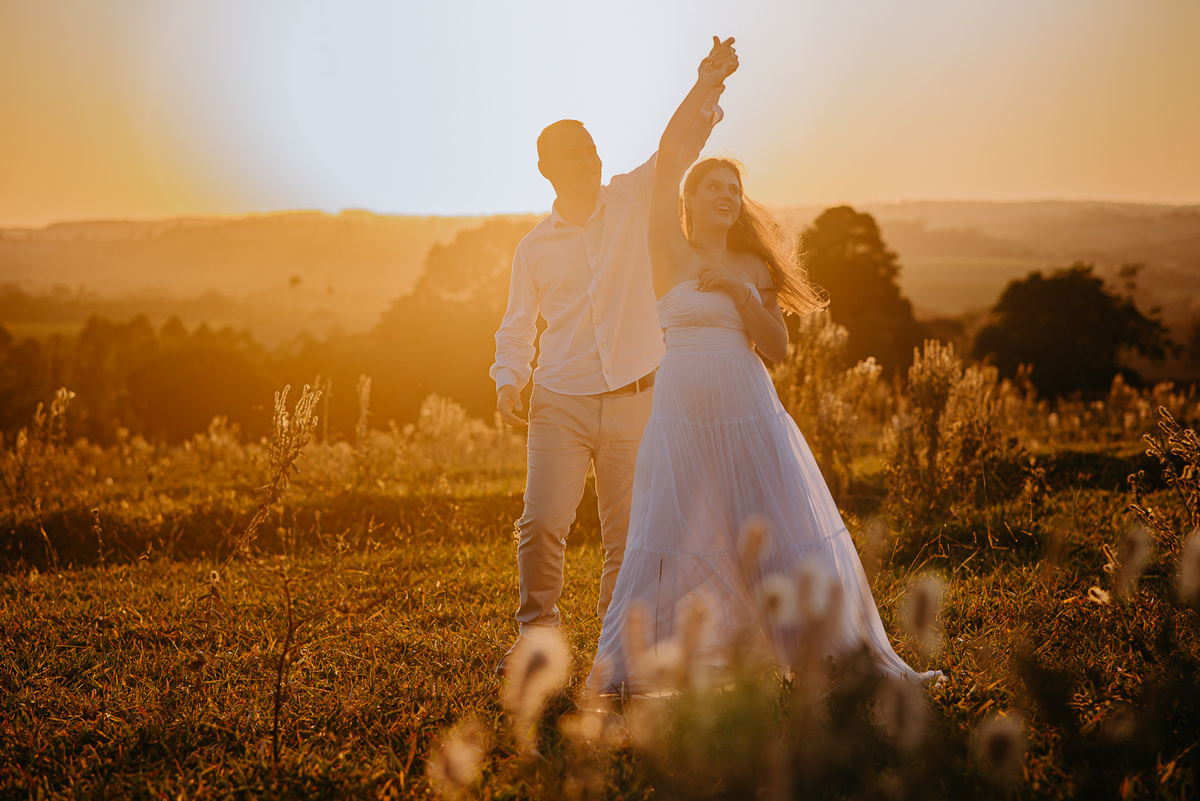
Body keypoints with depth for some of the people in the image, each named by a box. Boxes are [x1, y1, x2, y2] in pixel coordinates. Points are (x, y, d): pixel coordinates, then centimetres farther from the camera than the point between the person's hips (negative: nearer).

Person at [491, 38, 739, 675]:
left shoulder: (632, 201, 6)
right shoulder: (535, 246, 8)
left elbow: (681, 144, -4)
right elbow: (517, 324, 13)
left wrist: (708, 85, -20)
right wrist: (509, 378, -5)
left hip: (632, 401, 0)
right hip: (559, 403, 0)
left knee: (628, 535, 4)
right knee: (542, 524, -10)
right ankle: (536, 633, 8)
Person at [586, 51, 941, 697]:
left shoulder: (752, 267, 13)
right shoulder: (671, 252, 3)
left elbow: (777, 348, 5)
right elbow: (667, 155, -6)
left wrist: (737, 290, -7)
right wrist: (708, 84, -4)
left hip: (750, 413, 3)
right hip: (683, 414, -3)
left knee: (788, 535, 2)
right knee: (668, 543, -2)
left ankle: (849, 656, 9)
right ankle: (623, 672, 8)